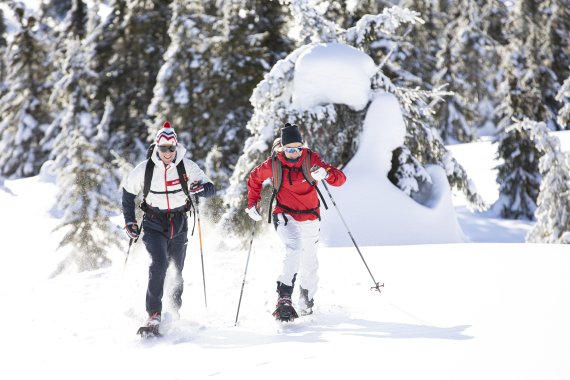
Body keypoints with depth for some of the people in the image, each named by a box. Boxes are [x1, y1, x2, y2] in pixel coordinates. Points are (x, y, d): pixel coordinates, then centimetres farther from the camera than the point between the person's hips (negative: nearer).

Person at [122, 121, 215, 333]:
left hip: (179, 224, 2)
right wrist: (129, 222, 3)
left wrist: (201, 188, -29)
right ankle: (154, 315, -21)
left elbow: (211, 188, -6)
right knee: (159, 264, -23)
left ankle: (175, 311, 33)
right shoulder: (144, 169, -9)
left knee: (178, 271, 9)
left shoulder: (187, 167, -9)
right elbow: (128, 193, 6)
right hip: (154, 224, -2)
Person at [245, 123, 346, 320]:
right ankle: (284, 298, -33)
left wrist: (326, 174, -38)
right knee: (294, 248, -30)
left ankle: (306, 302, 37)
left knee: (309, 262, 14)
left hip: (310, 218, 2)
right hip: (285, 217, -2)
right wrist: (252, 203, 3)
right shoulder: (273, 165, -12)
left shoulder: (311, 159, -13)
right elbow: (255, 178, 9)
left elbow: (340, 178, -18)